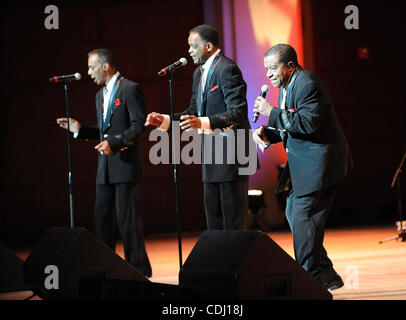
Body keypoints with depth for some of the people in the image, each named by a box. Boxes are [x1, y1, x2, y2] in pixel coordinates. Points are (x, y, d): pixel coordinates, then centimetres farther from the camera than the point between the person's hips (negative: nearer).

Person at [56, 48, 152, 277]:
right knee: (101, 219, 8)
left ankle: (139, 270, 1)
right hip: (106, 166, 9)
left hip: (126, 165, -9)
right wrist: (80, 129, 11)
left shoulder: (130, 89, -7)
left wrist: (114, 143, -23)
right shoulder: (101, 95, 20)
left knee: (128, 219, -7)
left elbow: (139, 125, -14)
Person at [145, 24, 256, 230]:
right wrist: (165, 120, 7)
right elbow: (194, 111, 21)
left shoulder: (227, 69, -14)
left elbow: (238, 113, -21)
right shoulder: (199, 72, 16)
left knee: (233, 220, -5)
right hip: (211, 155, 10)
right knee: (213, 220, 12)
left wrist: (203, 122, -32)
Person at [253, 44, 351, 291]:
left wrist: (272, 112, -25)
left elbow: (308, 123, -29)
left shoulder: (307, 84, -18)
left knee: (303, 217, -14)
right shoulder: (285, 86, 15)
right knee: (294, 213, 13)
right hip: (302, 163, 11)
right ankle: (326, 276, 18)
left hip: (319, 161, -11)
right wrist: (266, 132, 1)